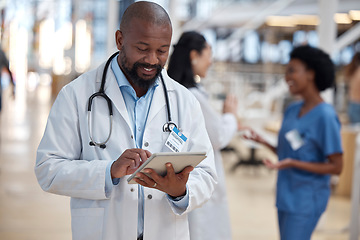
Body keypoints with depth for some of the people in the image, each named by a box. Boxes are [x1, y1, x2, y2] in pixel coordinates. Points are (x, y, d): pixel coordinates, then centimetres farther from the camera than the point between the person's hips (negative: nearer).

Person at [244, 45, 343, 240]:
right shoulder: (292, 110, 9)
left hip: (306, 200, -8)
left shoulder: (325, 116, -15)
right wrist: (263, 141, 1)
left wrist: (293, 163, -23)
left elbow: (336, 167, -15)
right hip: (286, 195, 8)